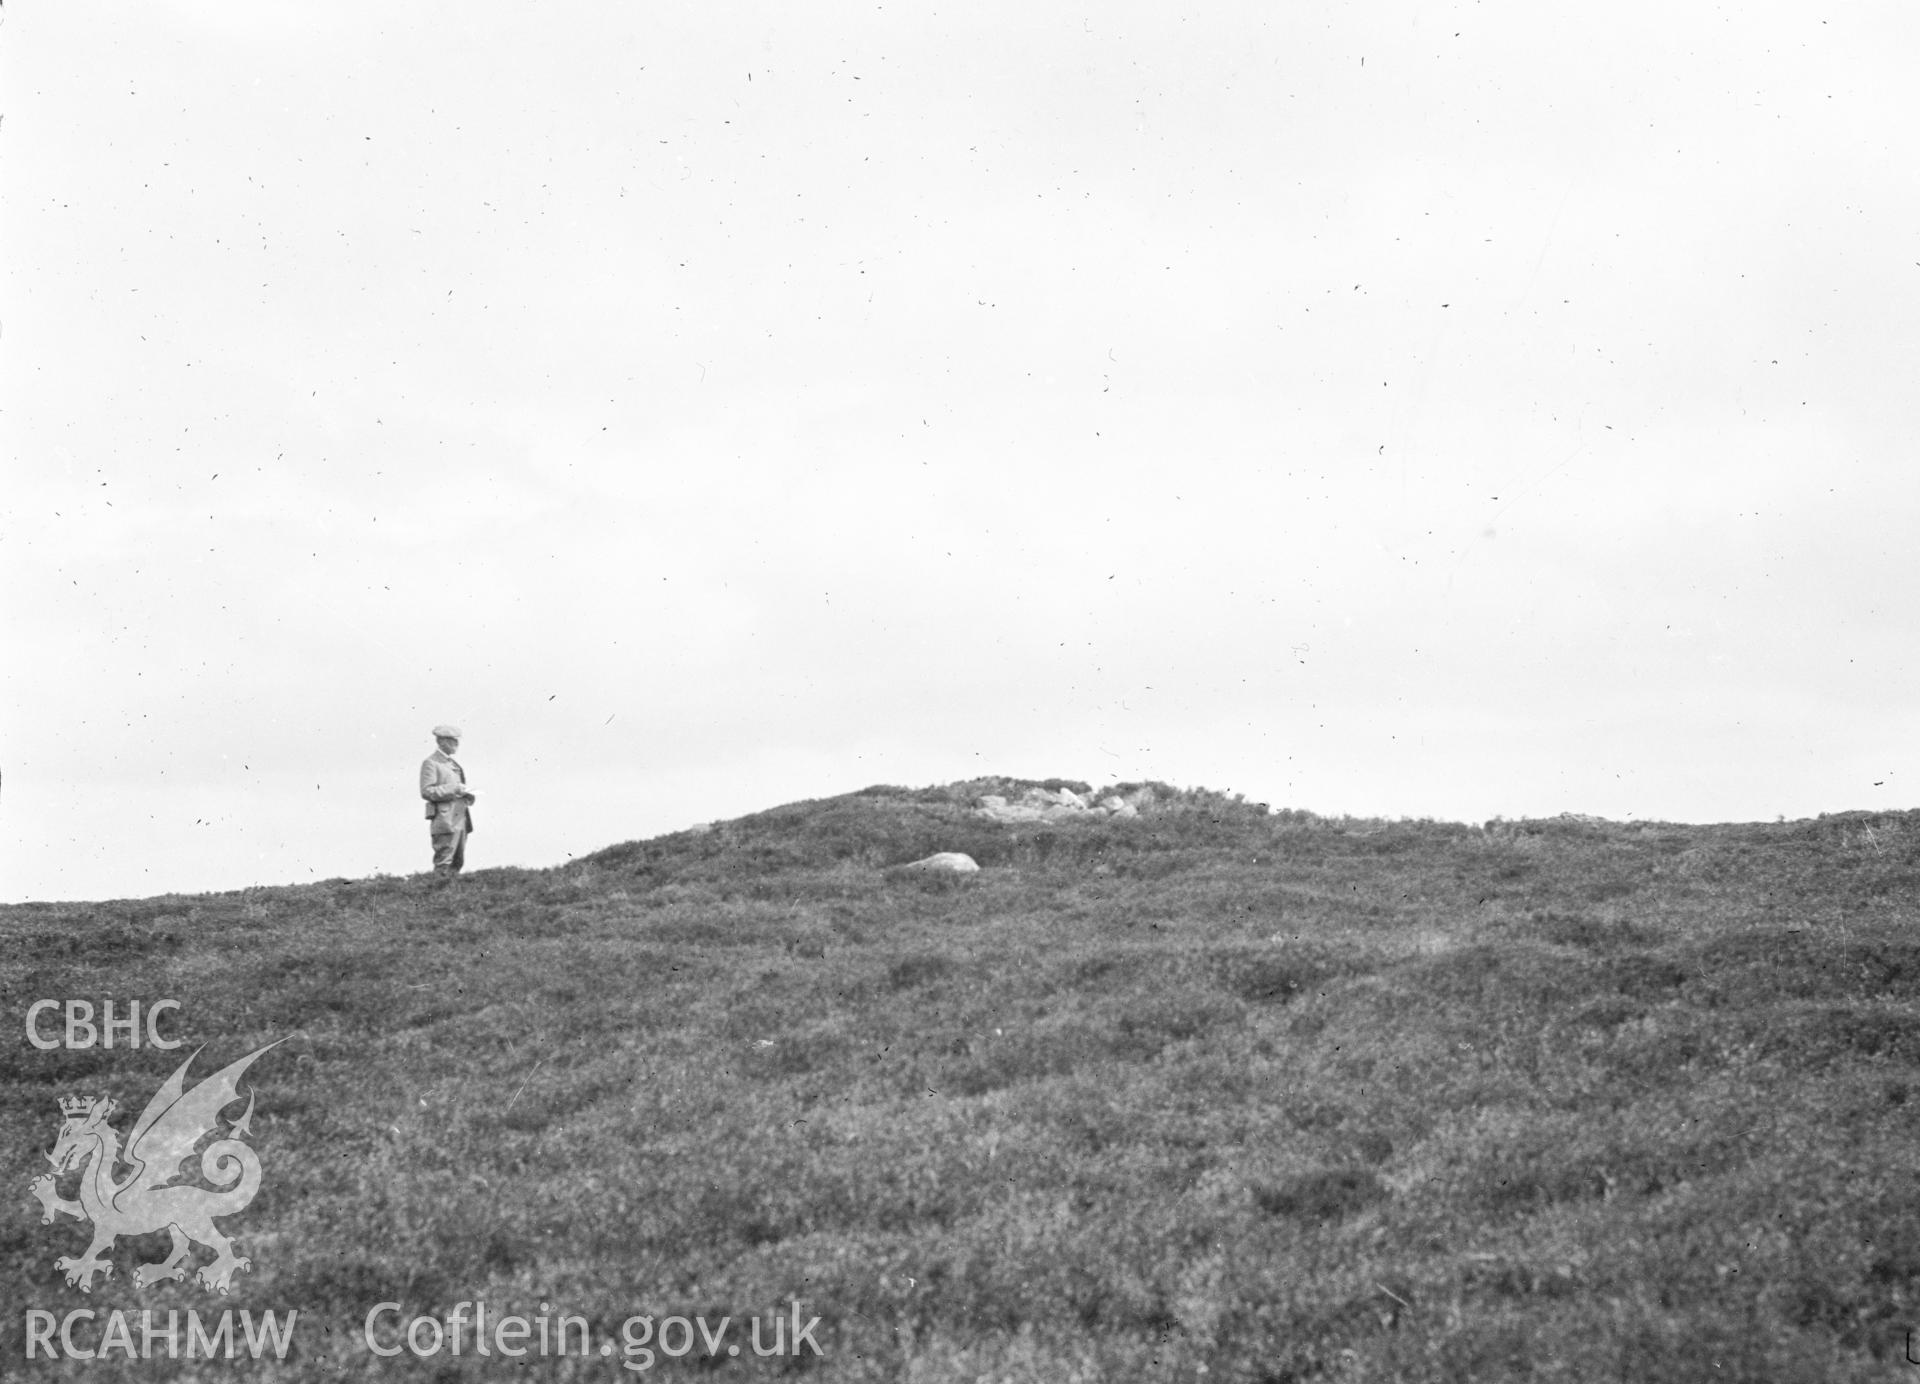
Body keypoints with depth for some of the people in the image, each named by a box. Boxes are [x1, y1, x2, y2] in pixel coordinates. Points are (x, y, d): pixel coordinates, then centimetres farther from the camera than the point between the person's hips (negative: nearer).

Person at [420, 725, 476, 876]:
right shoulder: (431, 763, -5)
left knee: (458, 863, 7)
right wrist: (454, 789, -18)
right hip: (445, 821, -9)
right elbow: (426, 791, -15)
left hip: (461, 819, 9)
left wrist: (467, 793, 7)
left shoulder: (454, 763, 21)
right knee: (443, 865, -10)